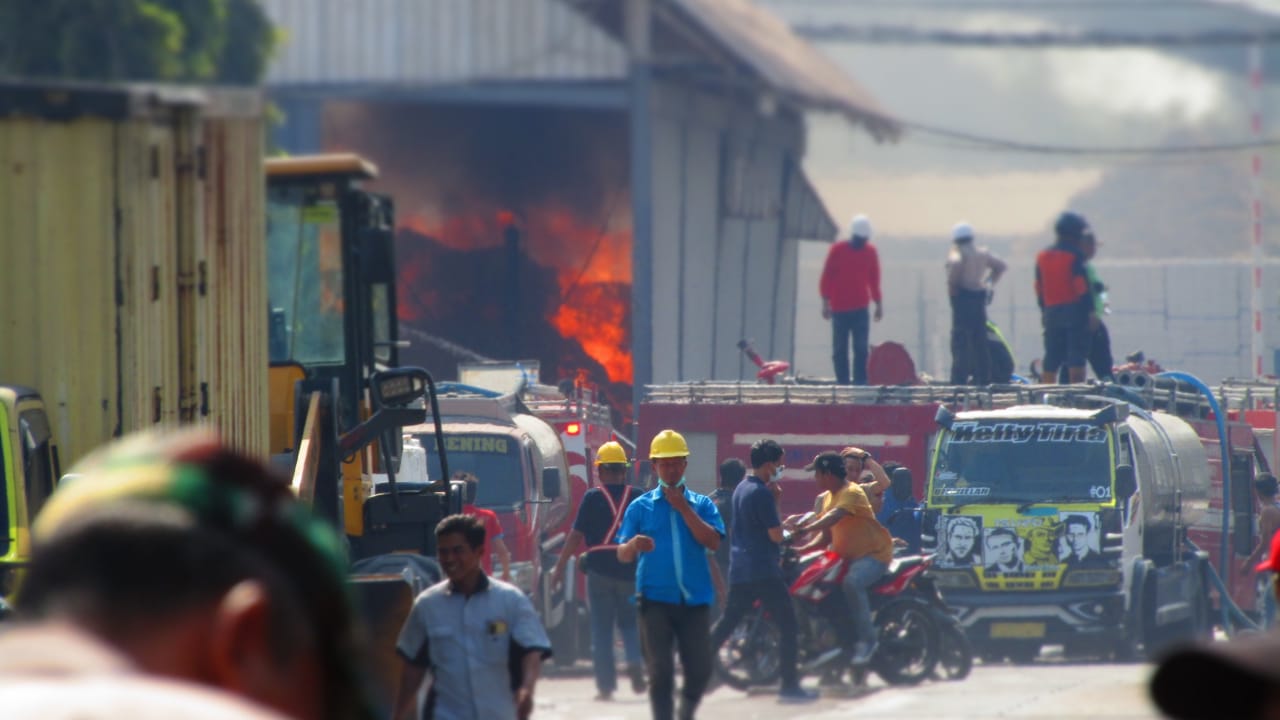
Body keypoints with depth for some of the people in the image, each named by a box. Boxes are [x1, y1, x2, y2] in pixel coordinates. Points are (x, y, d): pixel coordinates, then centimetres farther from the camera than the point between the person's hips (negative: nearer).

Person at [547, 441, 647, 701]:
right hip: (630, 569, 2)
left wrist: (559, 567, 1)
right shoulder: (637, 497, 2)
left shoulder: (593, 497, -5)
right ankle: (635, 661, -11)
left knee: (601, 628, 5)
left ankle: (606, 684, 1)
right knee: (629, 622, 16)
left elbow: (576, 536, -5)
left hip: (599, 569, -2)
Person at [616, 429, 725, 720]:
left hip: (695, 598, 1)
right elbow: (622, 555, 2)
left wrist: (684, 508, -10)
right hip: (655, 599, -1)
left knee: (700, 670, 3)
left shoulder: (701, 504, 10)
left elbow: (713, 541, -7)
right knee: (660, 672, -5)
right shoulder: (641, 507, 7)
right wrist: (633, 545, -21)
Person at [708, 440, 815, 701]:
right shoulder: (762, 493, -15)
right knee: (787, 624, -4)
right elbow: (776, 534, -16)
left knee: (727, 622, 16)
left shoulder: (741, 490, 14)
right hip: (764, 570, -9)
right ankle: (789, 684, -7)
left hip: (739, 569, 9)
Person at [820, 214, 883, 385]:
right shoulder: (838, 249, -1)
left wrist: (878, 304, 13)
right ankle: (842, 382, 6)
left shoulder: (870, 251, 6)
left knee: (861, 348, -8)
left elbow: (874, 279, 14)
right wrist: (826, 302, -6)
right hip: (839, 309, -1)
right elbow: (826, 277, 0)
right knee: (839, 350, 1)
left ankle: (860, 382, -8)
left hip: (861, 308, 1)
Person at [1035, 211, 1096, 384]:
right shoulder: (1074, 255, -9)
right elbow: (1082, 286, -14)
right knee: (1076, 357, -6)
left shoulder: (1043, 256, 11)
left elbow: (1039, 288, 15)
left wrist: (1044, 311, 23)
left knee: (1052, 358, 11)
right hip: (1074, 310, -6)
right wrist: (1090, 312, -14)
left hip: (1051, 311, 6)